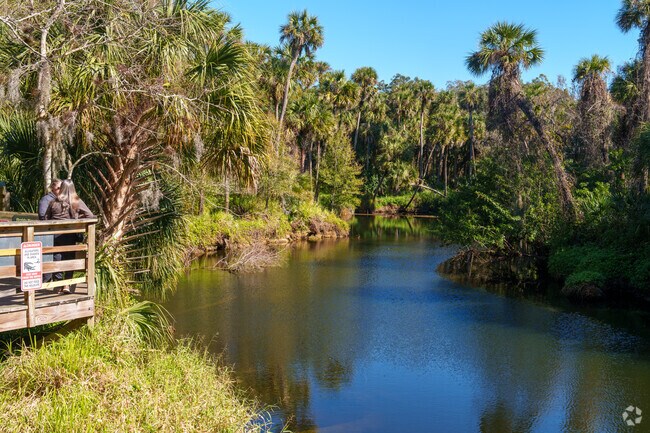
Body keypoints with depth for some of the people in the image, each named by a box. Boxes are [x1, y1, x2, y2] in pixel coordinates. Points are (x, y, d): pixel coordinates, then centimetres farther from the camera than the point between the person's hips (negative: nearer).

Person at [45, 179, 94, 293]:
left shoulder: (54, 202, -2)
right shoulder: (77, 202, -5)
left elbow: (46, 218, 3)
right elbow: (90, 215, -7)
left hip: (56, 232, 1)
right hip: (70, 234, 0)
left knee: (57, 256, 10)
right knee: (69, 257, 7)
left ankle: (58, 281, 12)